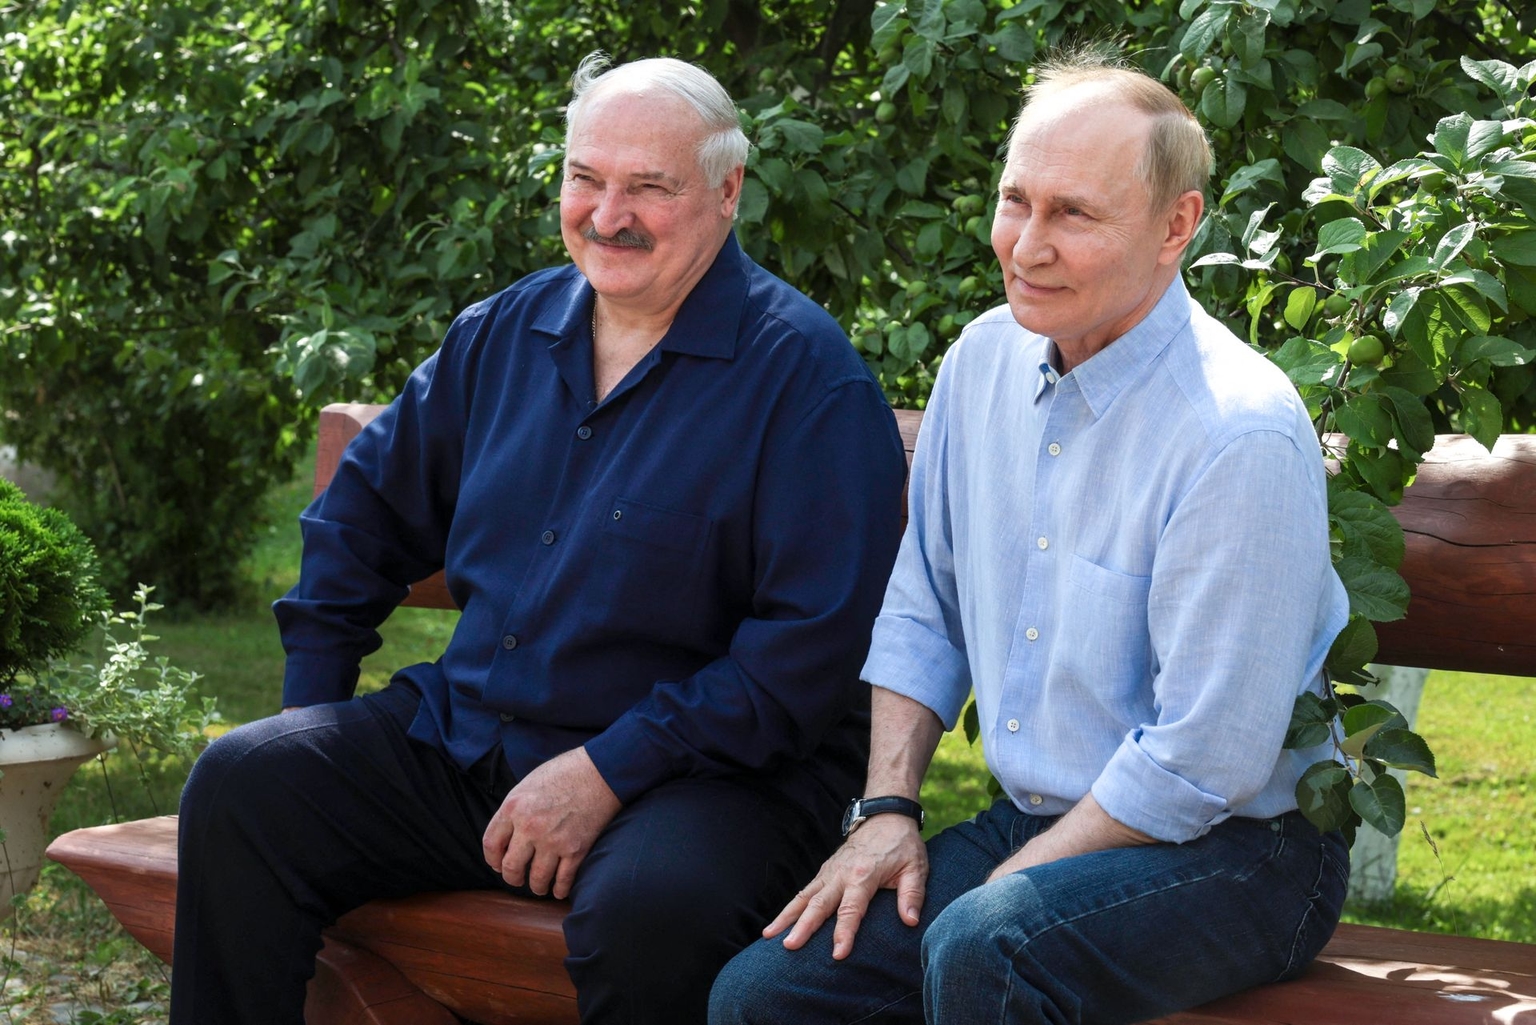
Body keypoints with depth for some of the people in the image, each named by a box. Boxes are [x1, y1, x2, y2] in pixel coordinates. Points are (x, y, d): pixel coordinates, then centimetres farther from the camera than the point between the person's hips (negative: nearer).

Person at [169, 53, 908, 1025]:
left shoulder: (806, 372, -10)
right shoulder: (504, 332, 11)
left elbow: (816, 641, -18)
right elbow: (368, 510, 25)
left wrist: (610, 771, -21)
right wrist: (310, 707, 15)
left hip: (707, 770, -6)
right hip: (466, 738, 6)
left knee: (651, 907, -38)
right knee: (243, 786, -10)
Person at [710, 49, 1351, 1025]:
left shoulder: (1242, 435, -20)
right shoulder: (984, 359, 4)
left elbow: (1203, 764, -20)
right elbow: (920, 612, 14)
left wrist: (999, 892, -15)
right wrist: (887, 812, 3)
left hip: (1235, 850, -6)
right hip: (1035, 825, 6)